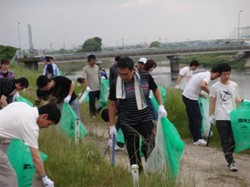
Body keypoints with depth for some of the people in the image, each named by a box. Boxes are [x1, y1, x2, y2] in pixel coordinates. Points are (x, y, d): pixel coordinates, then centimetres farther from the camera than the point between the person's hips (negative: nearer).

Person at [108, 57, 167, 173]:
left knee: (149, 149, -4)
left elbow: (155, 89, 8)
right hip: (127, 123, 1)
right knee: (133, 152, 8)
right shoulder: (116, 84, -12)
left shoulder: (145, 76, -12)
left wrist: (161, 106, -3)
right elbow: (112, 104, 1)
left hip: (146, 120, 0)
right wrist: (112, 126, 2)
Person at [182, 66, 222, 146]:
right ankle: (198, 139, 3)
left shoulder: (203, 74, 18)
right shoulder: (208, 76, -11)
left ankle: (195, 138, 22)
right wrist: (209, 92, -16)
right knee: (198, 118, -1)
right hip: (191, 98, -10)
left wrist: (200, 93, 22)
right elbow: (202, 85, -31)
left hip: (186, 95, 10)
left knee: (192, 119, 14)